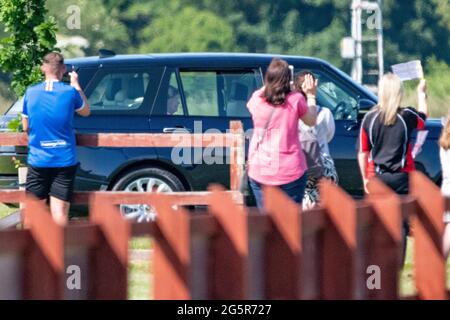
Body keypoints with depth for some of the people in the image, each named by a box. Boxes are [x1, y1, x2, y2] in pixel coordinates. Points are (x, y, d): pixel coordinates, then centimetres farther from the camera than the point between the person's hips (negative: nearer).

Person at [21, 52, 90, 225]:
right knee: (59, 210, -2)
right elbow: (85, 111, 14)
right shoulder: (70, 92, -7)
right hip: (64, 159, -1)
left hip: (37, 160, 1)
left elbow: (26, 127, 8)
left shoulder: (31, 93, -2)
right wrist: (76, 85, 20)